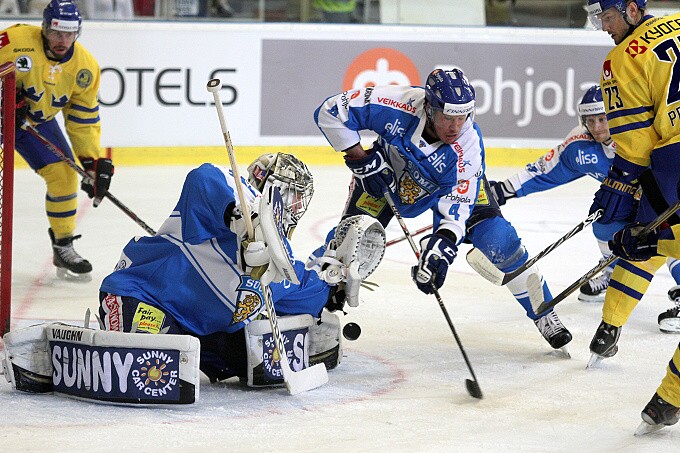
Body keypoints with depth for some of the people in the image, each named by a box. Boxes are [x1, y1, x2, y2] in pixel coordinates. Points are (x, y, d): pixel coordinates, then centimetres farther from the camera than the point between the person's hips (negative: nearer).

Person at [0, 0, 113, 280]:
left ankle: (63, 247, 13)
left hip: (38, 122, 5)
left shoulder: (85, 67, -12)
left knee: (64, 175, -3)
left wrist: (94, 162, -10)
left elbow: (84, 120, -5)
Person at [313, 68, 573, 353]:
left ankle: (543, 315, 5)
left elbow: (456, 206, -35)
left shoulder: (468, 144, -35)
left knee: (497, 240, -13)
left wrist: (442, 246, -50)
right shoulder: (396, 105, -38)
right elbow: (330, 111, -28)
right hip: (386, 170, 0)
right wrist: (358, 156, -29)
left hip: (452, 179, 0)